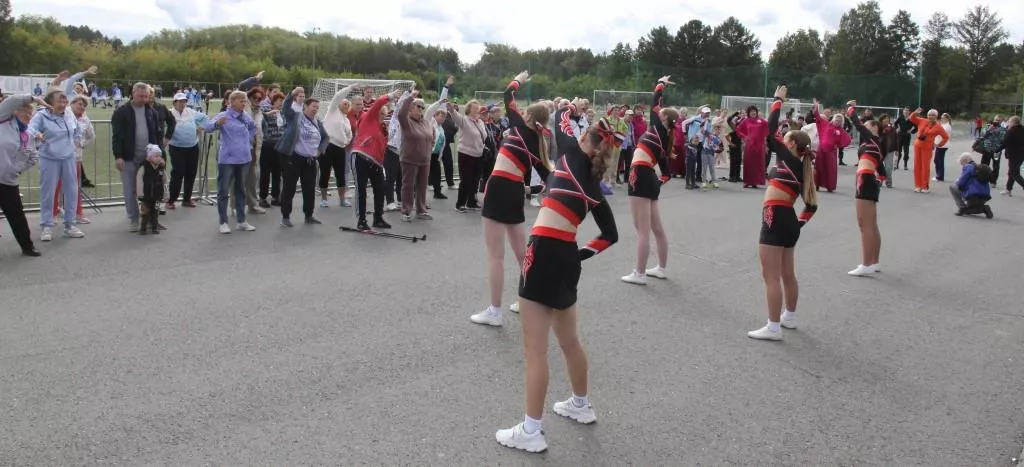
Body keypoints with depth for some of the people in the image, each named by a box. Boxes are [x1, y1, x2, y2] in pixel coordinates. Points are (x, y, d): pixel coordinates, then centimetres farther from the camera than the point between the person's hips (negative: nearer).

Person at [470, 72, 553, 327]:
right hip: (515, 192, 7)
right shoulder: (538, 144, 11)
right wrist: (529, 190, 24)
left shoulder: (521, 130, -3)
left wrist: (519, 80, 23)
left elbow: (507, 97, 5)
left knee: (495, 255, -3)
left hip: (499, 189, -7)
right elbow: (550, 181, 11)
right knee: (521, 252, 17)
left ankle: (494, 312, 1)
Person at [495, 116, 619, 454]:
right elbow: (610, 235, 18)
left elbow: (561, 121, 12)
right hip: (567, 256, 8)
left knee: (534, 348, -2)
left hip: (545, 253, -8)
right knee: (568, 340, 25)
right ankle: (581, 405, 44)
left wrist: (569, 110, 33)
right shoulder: (593, 185, 16)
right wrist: (581, 255, 15)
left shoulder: (575, 157, 0)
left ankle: (531, 432, 5)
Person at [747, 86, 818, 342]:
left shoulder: (788, 159, -8)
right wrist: (800, 223, 19)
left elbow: (770, 132, -13)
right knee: (787, 274, 21)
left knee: (771, 276, -6)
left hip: (776, 218, -9)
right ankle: (789, 317, 35)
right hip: (788, 220, 9)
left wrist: (778, 101, -4)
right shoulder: (801, 169, 15)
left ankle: (773, 327, -3)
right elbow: (811, 206, 15)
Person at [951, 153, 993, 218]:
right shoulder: (980, 168, 19)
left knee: (952, 187, 6)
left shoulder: (967, 167, -6)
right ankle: (984, 208, 8)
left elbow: (960, 184, -11)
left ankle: (962, 208, -2)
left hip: (972, 196, -9)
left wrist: (957, 182, 12)